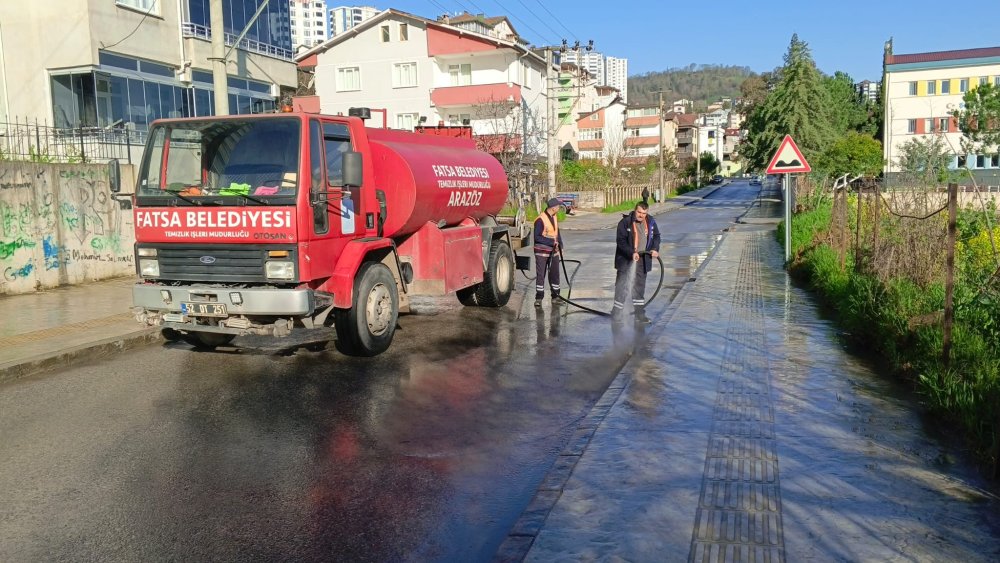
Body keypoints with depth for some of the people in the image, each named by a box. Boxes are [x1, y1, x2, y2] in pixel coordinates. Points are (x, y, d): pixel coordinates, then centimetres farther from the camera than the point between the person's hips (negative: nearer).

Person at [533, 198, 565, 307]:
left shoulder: (555, 217, 7)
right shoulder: (540, 220, -18)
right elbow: (537, 237, -18)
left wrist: (560, 245, 5)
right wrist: (551, 242, -20)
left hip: (554, 251, 7)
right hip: (542, 252, -7)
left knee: (554, 273, 12)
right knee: (540, 274, -3)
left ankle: (555, 296, 22)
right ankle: (539, 298, 3)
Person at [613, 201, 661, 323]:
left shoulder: (651, 222, 2)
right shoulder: (625, 222, -15)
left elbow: (656, 236, 16)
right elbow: (620, 241, -19)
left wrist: (655, 249, -2)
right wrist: (632, 253, -29)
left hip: (642, 260, 5)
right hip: (626, 260, -5)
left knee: (640, 286, 12)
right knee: (622, 285, -1)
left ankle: (640, 313, 20)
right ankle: (617, 312, 8)